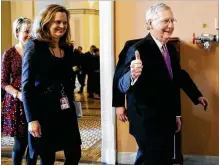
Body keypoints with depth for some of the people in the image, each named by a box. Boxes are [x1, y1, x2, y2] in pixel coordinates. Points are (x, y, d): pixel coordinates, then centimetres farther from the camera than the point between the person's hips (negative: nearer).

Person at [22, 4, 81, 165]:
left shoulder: (67, 48, 9)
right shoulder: (34, 46, -7)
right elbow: (27, 86, -12)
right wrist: (32, 119, -16)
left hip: (66, 111, 6)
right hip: (44, 112, -5)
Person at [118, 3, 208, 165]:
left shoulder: (170, 48, 5)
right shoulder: (138, 50, -20)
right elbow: (123, 85, -28)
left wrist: (197, 95, 27)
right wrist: (133, 75, -49)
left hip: (167, 121, 8)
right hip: (148, 123, -8)